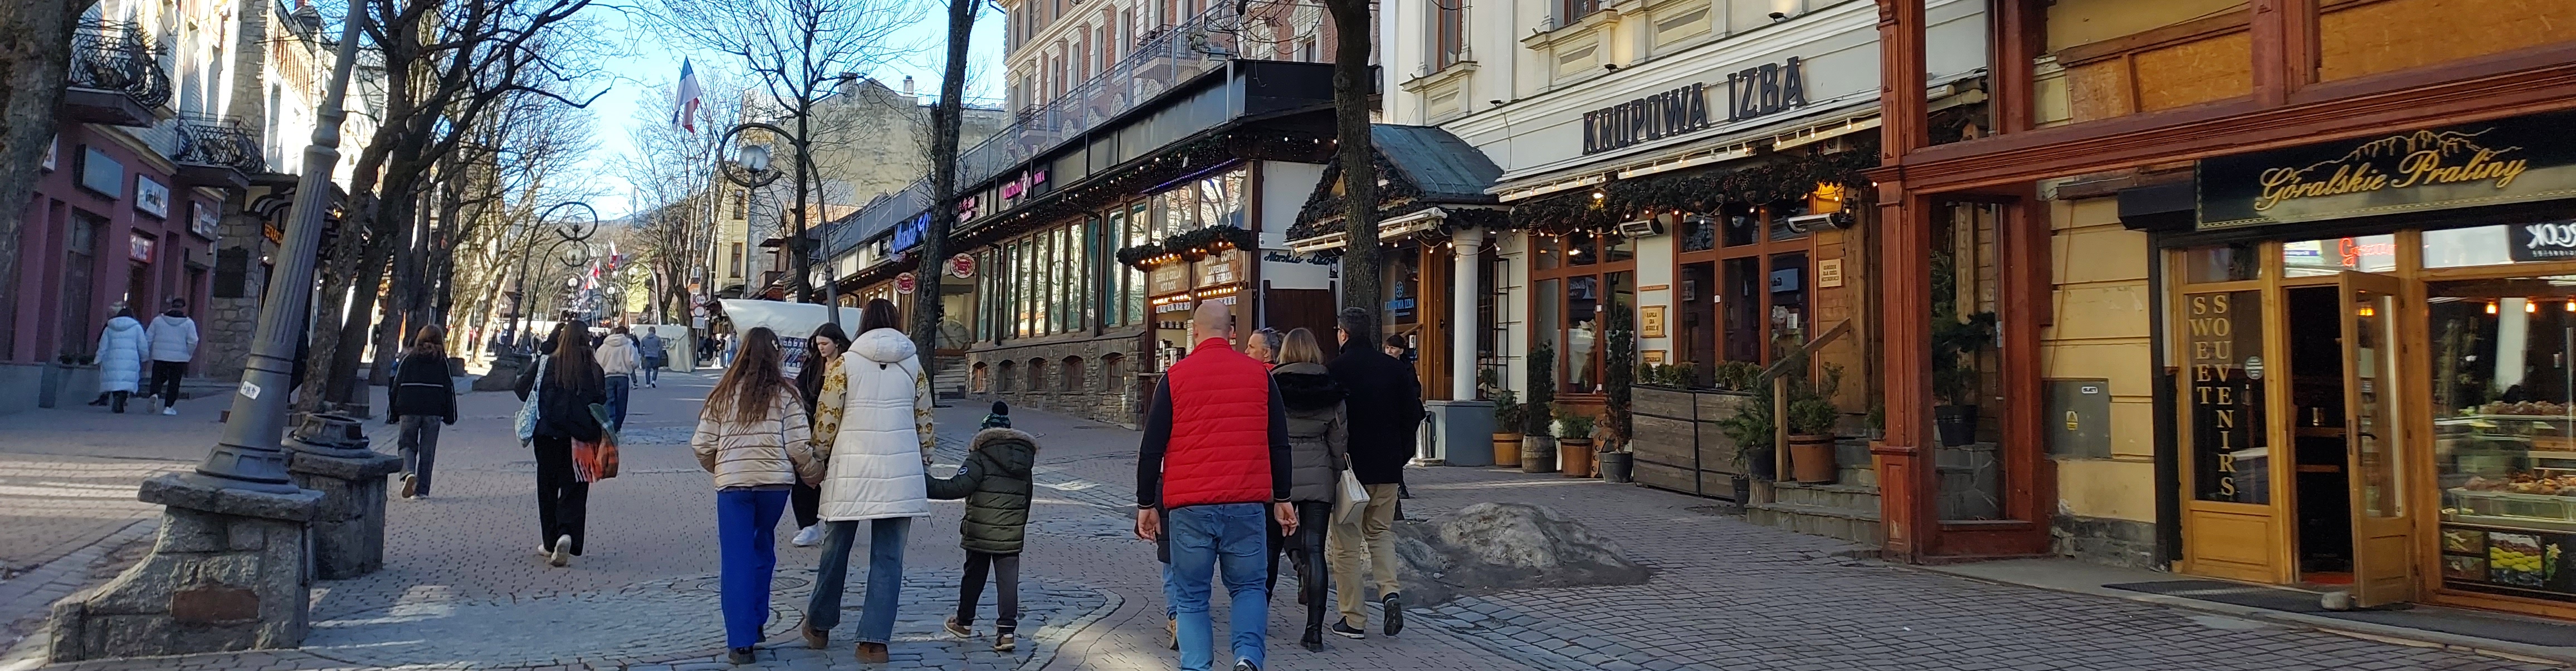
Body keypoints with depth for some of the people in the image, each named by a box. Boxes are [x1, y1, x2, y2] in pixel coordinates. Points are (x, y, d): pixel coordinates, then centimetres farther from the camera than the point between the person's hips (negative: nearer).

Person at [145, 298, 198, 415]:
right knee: (174, 382, 5)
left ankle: (154, 394, -18)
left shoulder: (158, 320, 4)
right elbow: (193, 341, -7)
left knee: (157, 378, 11)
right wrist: (188, 355, 7)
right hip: (179, 358, -1)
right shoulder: (188, 323, -2)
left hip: (160, 357, 1)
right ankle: (168, 407, 3)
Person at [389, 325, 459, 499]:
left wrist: (393, 413, 14)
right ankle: (422, 490, 3)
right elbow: (449, 389, 5)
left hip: (408, 410, 0)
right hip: (433, 411, 0)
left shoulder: (409, 358, 7)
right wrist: (450, 416, 10)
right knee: (427, 451, 5)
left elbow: (397, 386, 8)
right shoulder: (442, 360, 5)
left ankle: (408, 472, -18)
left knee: (407, 444, 11)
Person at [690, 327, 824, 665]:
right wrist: (816, 473, 11)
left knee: (737, 561, 2)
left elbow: (702, 445, 4)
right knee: (762, 549, 20)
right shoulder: (786, 394, -2)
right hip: (775, 482, 0)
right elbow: (799, 446, -7)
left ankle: (740, 642, -1)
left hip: (732, 484, 0)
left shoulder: (724, 393, 4)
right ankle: (756, 622, 26)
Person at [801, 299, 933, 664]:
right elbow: (924, 422, 8)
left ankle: (819, 626, 30)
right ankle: (875, 640, 3)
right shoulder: (913, 366, 5)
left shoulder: (846, 364, -2)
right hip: (900, 470, 1)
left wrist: (818, 459, 12)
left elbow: (827, 420, -2)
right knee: (889, 557, 4)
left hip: (851, 469, -1)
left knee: (836, 549, 15)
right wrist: (923, 462, 20)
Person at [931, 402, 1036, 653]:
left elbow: (958, 487, -19)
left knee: (974, 577, 13)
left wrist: (927, 485, -14)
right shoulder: (1023, 462, 11)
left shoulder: (980, 458, -9)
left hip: (980, 533, -3)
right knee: (1008, 581, 1)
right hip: (1011, 536, 3)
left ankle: (964, 623, 30)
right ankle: (1007, 631, -6)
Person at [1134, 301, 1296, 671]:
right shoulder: (1259, 374, 6)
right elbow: (1279, 444, 9)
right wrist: (1282, 498, 18)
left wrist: (1146, 504, 9)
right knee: (1248, 586, 12)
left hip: (1189, 505, -1)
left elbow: (1152, 448, 2)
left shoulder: (1175, 377, 2)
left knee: (1191, 598, 8)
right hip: (1247, 503, 1)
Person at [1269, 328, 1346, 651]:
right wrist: (1336, 477, 13)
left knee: (1272, 546, 13)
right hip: (1318, 478, 1)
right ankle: (1314, 632, -2)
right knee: (1314, 550, 1)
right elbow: (1339, 440, 3)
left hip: (1279, 475, -1)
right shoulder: (1330, 389, 1)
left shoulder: (1271, 385, -6)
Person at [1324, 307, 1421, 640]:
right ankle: (1390, 591, -1)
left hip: (1348, 467, -4)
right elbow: (1413, 413, 4)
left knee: (1347, 544, 5)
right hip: (1388, 467, 4)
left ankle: (1353, 620, 7)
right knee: (1380, 532, 21)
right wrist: (1402, 453, 12)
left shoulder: (1334, 369, -10)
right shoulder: (1396, 368, 3)